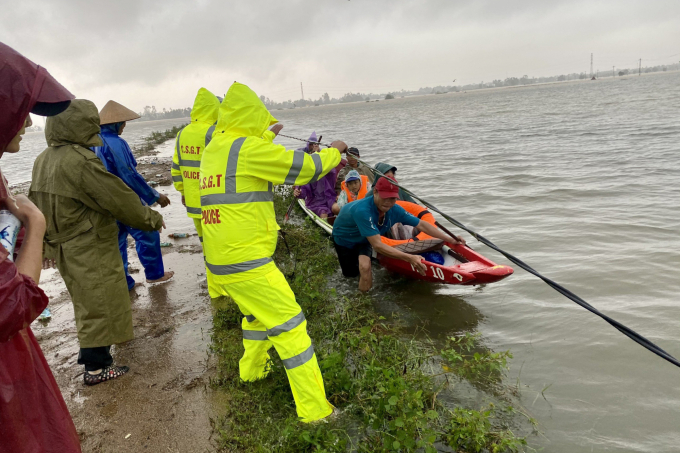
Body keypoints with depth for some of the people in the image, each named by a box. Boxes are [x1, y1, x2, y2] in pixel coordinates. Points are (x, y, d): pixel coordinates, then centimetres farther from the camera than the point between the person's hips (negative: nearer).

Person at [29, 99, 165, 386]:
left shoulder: (43, 160, 5)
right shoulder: (81, 161, -24)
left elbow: (37, 204, 14)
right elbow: (120, 199, -20)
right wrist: (152, 219, -6)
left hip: (64, 247, 9)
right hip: (90, 249, -9)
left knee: (88, 302, 25)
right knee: (99, 305, 5)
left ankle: (91, 349, 41)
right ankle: (96, 367, 17)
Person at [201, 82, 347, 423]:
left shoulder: (214, 149, 11)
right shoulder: (248, 148, -15)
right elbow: (304, 167, -12)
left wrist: (266, 136, 47)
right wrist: (334, 152, 7)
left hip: (219, 260, 9)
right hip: (247, 263, -9)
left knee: (256, 312, 31)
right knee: (290, 326, -1)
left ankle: (252, 369, 49)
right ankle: (314, 410, 6)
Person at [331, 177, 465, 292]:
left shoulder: (395, 210, -25)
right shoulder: (363, 211, -45)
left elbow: (422, 225, -15)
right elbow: (377, 245, -48)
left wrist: (450, 239, -18)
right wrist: (409, 258, -52)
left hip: (364, 240, 5)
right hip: (345, 238, -5)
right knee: (350, 274, -5)